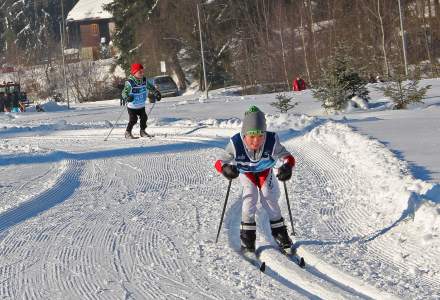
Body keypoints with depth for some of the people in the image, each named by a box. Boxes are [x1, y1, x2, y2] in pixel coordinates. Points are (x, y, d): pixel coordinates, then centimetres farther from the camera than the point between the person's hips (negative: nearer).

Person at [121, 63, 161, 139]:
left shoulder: (144, 81, -3)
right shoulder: (130, 83, -21)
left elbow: (150, 87, 13)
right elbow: (124, 92, -23)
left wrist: (156, 93, 4)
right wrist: (127, 97, -41)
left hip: (141, 105, 6)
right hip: (132, 106, -6)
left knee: (144, 118, 7)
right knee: (133, 120, -10)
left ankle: (142, 131, 27)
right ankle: (128, 133, 8)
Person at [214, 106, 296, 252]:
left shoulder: (272, 141, -41)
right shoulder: (236, 144, -41)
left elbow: (287, 157, -34)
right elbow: (220, 162, -36)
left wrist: (287, 166, -58)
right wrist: (226, 168, -60)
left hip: (266, 171, 1)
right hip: (246, 173, 0)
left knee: (269, 199, -6)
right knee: (249, 199, -13)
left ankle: (279, 232, 13)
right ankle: (247, 237, 1)